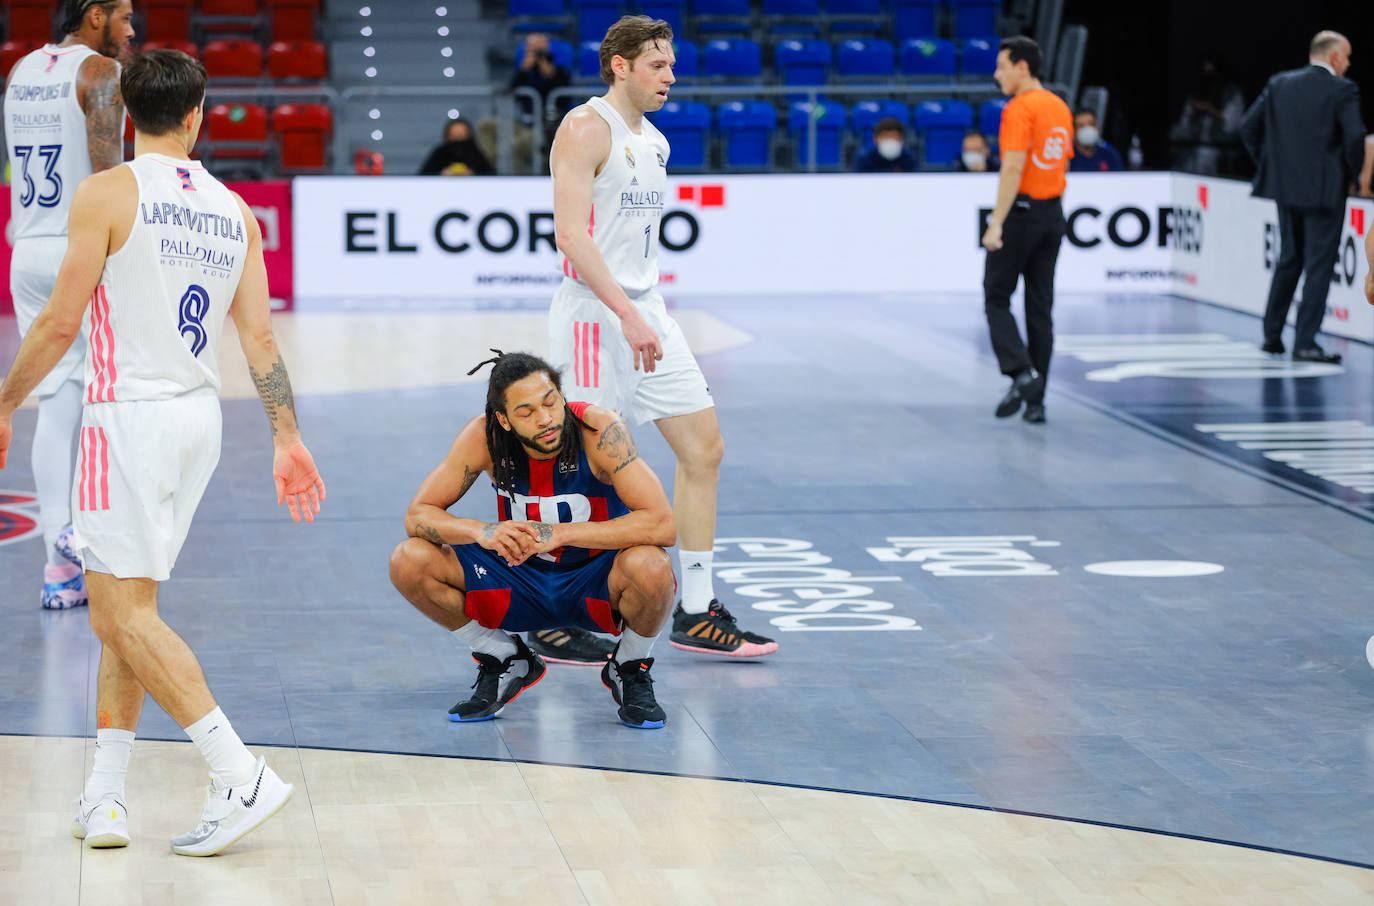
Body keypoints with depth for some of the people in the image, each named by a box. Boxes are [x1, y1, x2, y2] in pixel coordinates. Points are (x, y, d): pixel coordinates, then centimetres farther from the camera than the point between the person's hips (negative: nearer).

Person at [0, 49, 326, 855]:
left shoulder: (107, 194, -8)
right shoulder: (235, 210, 9)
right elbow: (260, 337, 6)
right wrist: (288, 441, 8)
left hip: (130, 416, -7)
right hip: (201, 418, 7)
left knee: (129, 611, -5)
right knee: (117, 609, 14)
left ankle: (242, 777, -14)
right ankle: (105, 798, 12)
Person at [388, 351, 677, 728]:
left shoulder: (598, 431, -25)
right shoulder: (485, 436, -17)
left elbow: (663, 525, -33)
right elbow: (418, 515, -12)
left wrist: (559, 533, -37)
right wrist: (481, 532, -33)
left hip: (597, 582, -3)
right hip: (522, 576, 3)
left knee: (649, 566, -38)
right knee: (409, 562, -18)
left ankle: (630, 670, -4)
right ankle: (505, 662, 6)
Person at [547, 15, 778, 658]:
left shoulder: (654, 141, 16)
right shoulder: (586, 128, -11)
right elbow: (572, 234, -21)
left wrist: (646, 315, 19)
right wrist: (628, 316, -27)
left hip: (646, 315, 9)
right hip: (593, 316, -9)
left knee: (704, 449, 6)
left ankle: (696, 614, 11)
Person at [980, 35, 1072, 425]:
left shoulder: (1019, 109, -13)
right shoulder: (1060, 107, 12)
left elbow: (1013, 168, -20)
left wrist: (996, 223, -21)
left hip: (1021, 213, -7)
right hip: (1053, 214, 7)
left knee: (996, 297, 5)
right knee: (1040, 308, 9)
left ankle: (1021, 371, -13)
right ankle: (1036, 400, 9)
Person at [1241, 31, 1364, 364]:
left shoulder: (1279, 84, 6)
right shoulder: (1342, 90, -10)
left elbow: (1249, 127, 6)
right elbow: (1355, 137, -19)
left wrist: (1270, 167, 14)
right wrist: (1351, 174, -2)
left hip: (1285, 187, 6)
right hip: (1325, 192, -6)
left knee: (1288, 260, 18)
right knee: (1319, 265, 0)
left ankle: (1272, 336, 20)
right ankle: (1305, 343, -2)